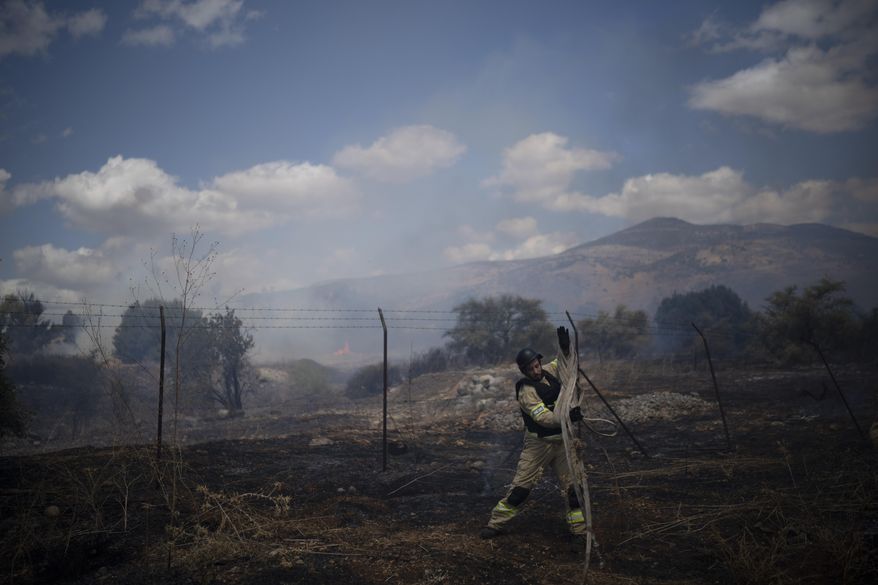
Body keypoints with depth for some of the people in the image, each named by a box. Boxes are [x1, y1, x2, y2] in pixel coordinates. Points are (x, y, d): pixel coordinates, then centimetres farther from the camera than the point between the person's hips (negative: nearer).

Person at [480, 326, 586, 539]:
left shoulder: (548, 371, 0)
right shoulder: (526, 391, -19)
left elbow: (564, 363, 15)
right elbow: (544, 418, -28)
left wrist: (564, 347, -7)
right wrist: (566, 417, -43)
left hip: (561, 441, 6)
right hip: (539, 443, -5)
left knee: (571, 483, 6)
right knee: (521, 485, -3)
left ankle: (579, 528, 16)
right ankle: (496, 523, 7)